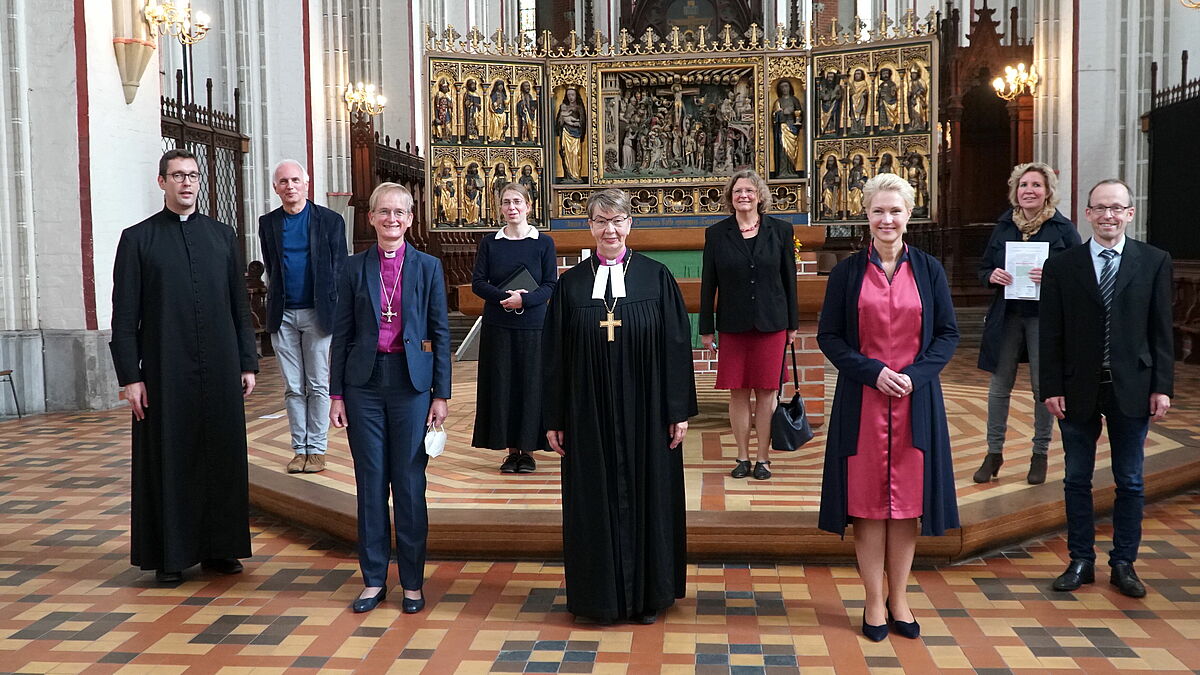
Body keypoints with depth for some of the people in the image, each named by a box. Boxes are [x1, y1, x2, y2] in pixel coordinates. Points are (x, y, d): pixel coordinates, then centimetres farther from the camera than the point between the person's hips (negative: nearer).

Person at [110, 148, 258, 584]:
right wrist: (130, 376, -7)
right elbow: (125, 315, -1)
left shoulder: (222, 236, 10)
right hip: (165, 370, -2)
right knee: (169, 458, 3)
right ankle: (170, 555, 13)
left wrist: (248, 363, 5)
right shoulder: (137, 239, 1)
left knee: (223, 456, 6)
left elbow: (240, 305, 11)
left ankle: (219, 548, 18)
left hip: (220, 370, 3)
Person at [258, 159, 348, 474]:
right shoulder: (268, 223, 8)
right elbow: (270, 269, 15)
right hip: (283, 315, 3)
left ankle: (317, 449, 10)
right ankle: (299, 448, 14)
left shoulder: (330, 221, 0)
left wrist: (333, 311, -5)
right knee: (293, 388, 7)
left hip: (317, 313, -2)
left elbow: (340, 269, 0)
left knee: (318, 386, 3)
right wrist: (278, 301, 8)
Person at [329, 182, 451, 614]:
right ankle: (373, 579, 17)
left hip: (411, 383, -1)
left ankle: (412, 582, 14)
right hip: (364, 384, 1)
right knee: (371, 482, 6)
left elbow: (440, 333, 3)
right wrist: (336, 393, 2)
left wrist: (441, 394, -2)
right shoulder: (355, 268, 5)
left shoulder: (428, 267, 3)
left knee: (410, 483, 3)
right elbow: (341, 334, 6)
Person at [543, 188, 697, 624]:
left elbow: (676, 347, -1)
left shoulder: (656, 278, -1)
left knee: (647, 495, 7)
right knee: (596, 500, 6)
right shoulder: (571, 284, 3)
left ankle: (648, 593, 22)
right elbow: (554, 355, 5)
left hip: (646, 411, -1)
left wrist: (679, 411, -5)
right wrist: (554, 419, 2)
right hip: (589, 413, 1)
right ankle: (602, 595, 20)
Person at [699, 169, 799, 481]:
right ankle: (743, 458, 14)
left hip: (771, 324, 0)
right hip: (732, 324, 0)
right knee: (738, 393, 5)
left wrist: (792, 323, 5)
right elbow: (708, 284, 4)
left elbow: (789, 278, 5)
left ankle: (762, 458, 12)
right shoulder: (716, 234, 2)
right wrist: (706, 328, 2)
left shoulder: (779, 230, 3)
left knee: (766, 392, 3)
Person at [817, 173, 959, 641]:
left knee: (906, 499, 6)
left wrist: (914, 375, -11)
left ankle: (898, 599, 19)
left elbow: (948, 334, 4)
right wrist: (872, 371, -12)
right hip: (862, 400, -1)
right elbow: (828, 336, 1)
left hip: (916, 400, 1)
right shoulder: (847, 272, 1)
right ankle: (874, 601, 14)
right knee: (867, 499, 2)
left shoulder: (928, 269, 4)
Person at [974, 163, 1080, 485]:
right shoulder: (1003, 226, 8)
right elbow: (983, 267, 13)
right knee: (999, 385, 5)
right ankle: (994, 453, 16)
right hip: (1007, 316, 3)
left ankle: (1040, 454, 19)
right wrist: (992, 275, -9)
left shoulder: (1063, 228, -1)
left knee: (1043, 386, 4)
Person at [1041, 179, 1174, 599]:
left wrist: (1162, 387, -4)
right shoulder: (1061, 267, 0)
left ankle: (1124, 564, 21)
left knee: (1130, 482, 8)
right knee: (1077, 480, 9)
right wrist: (1051, 388, -6)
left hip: (1131, 389, 0)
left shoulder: (1155, 263, 1)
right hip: (1077, 390, 0)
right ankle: (1081, 561, 21)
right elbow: (1051, 335, 0)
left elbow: (1161, 330, 0)